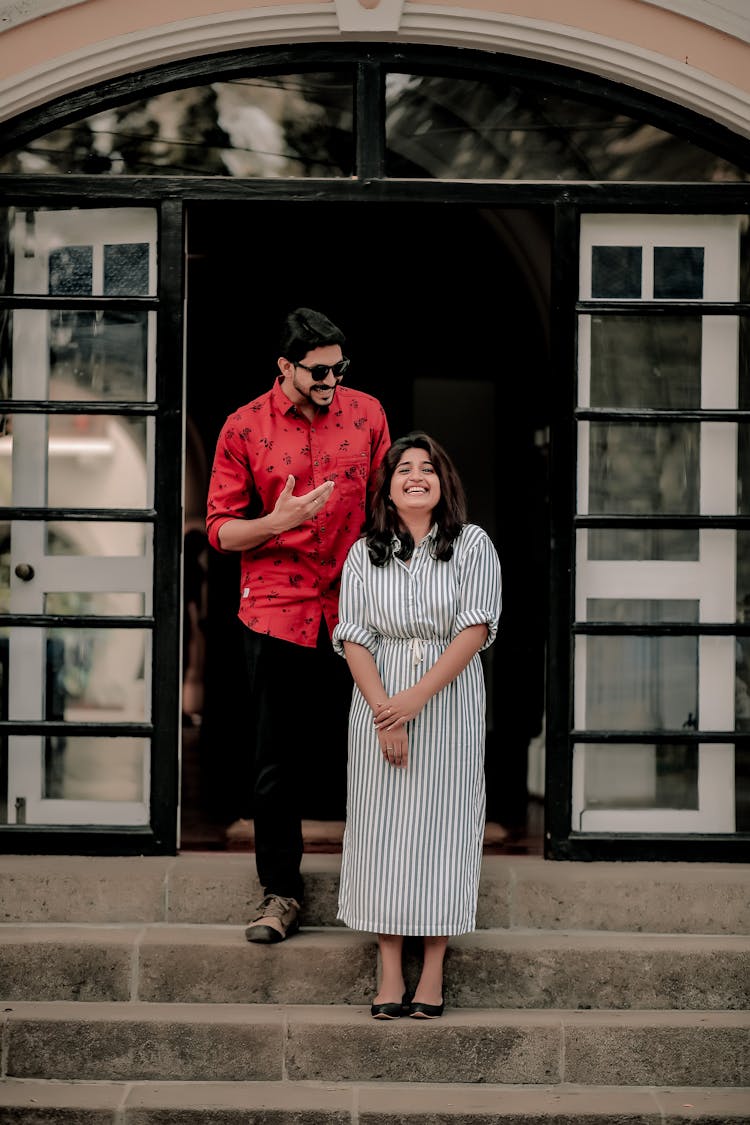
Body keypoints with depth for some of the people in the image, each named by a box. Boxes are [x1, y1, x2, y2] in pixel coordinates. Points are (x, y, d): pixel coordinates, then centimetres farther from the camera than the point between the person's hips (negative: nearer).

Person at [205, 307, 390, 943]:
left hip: (354, 612, 1)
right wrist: (278, 522, -18)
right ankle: (281, 894, 14)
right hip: (278, 616, -1)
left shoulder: (367, 413, 5)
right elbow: (219, 529, 0)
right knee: (278, 764, 3)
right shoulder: (244, 429, -1)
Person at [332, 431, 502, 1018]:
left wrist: (416, 698, -17)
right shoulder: (365, 553, 7)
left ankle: (433, 974, 3)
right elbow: (354, 638, 0)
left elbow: (476, 628, -9)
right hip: (379, 704, 2)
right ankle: (390, 975, 3)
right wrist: (385, 714, -12)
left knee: (441, 826, -2)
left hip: (450, 702, -1)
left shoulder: (473, 544, 1)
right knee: (382, 827, -1)